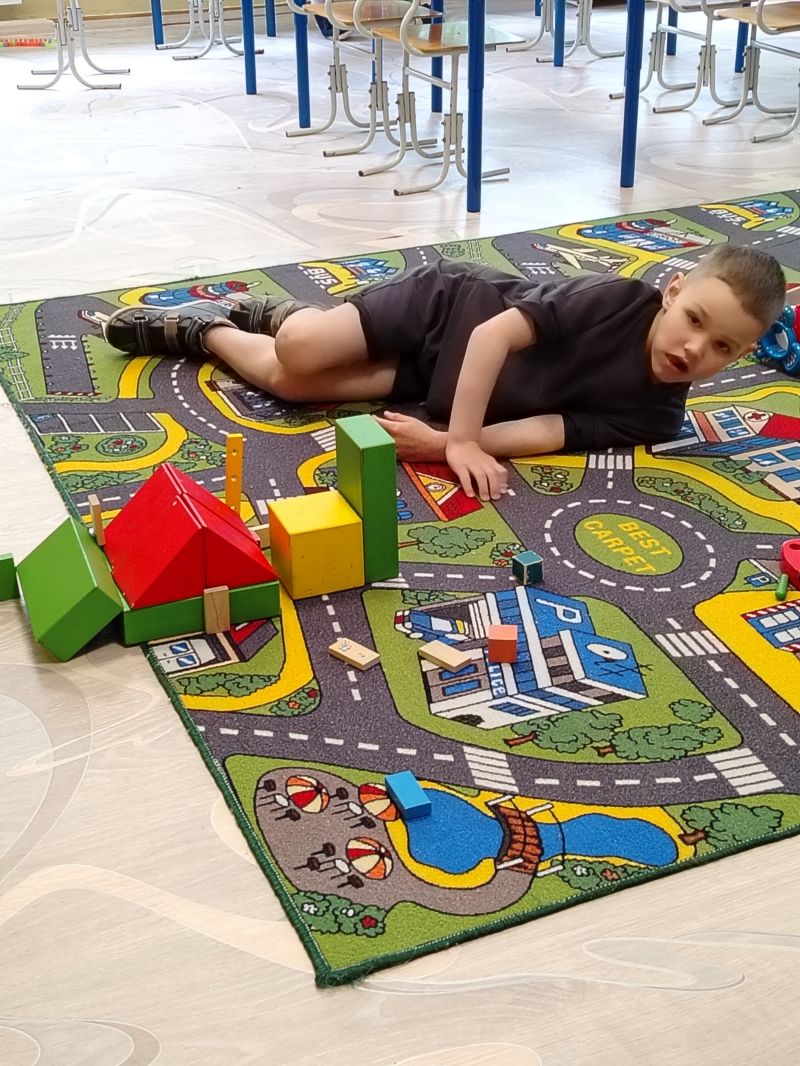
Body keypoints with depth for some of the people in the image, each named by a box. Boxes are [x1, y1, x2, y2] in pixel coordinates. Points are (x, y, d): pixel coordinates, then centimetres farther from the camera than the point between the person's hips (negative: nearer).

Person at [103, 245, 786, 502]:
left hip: (438, 387, 3)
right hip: (447, 303, -3)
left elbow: (554, 429, -23)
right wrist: (462, 438, -38)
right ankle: (202, 326, 19)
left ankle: (208, 331, 30)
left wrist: (447, 443, -36)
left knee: (287, 383, 0)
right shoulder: (621, 299, -28)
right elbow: (494, 334, -31)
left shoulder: (656, 415, -17)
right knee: (295, 354, -15)